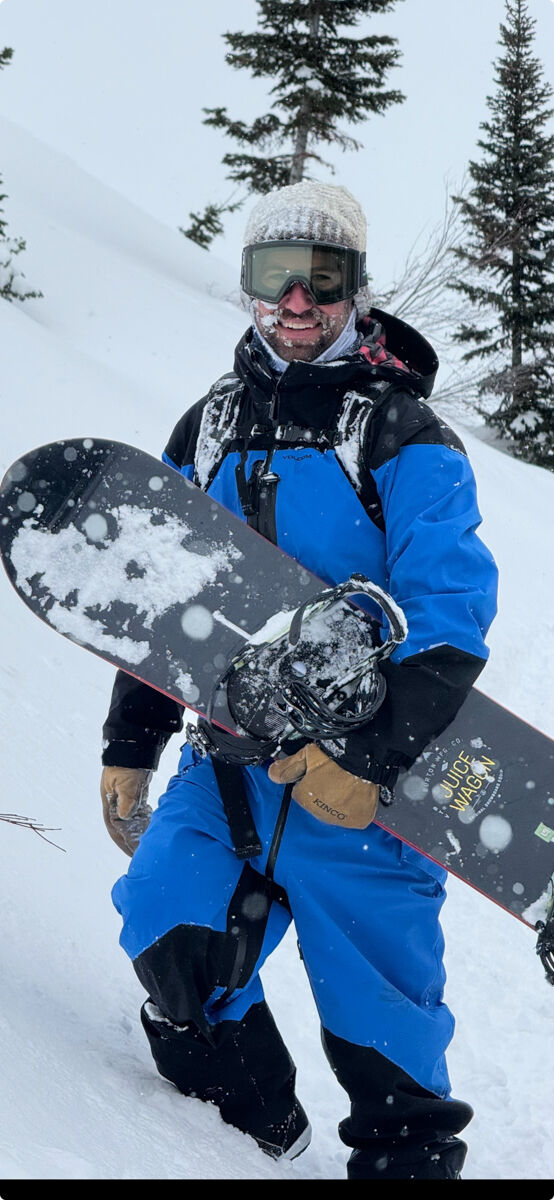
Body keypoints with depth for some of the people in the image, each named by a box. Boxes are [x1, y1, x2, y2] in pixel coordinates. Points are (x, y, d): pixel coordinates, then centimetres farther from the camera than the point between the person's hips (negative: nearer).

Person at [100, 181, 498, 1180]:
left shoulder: (401, 433, -3)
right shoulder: (211, 425, 13)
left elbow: (448, 616, -12)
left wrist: (370, 755, -23)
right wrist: (129, 745, 16)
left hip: (362, 767, -4)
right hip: (228, 757, 4)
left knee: (377, 1004, 0)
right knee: (169, 927, -12)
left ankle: (408, 1156, 23)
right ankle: (257, 1121, 13)